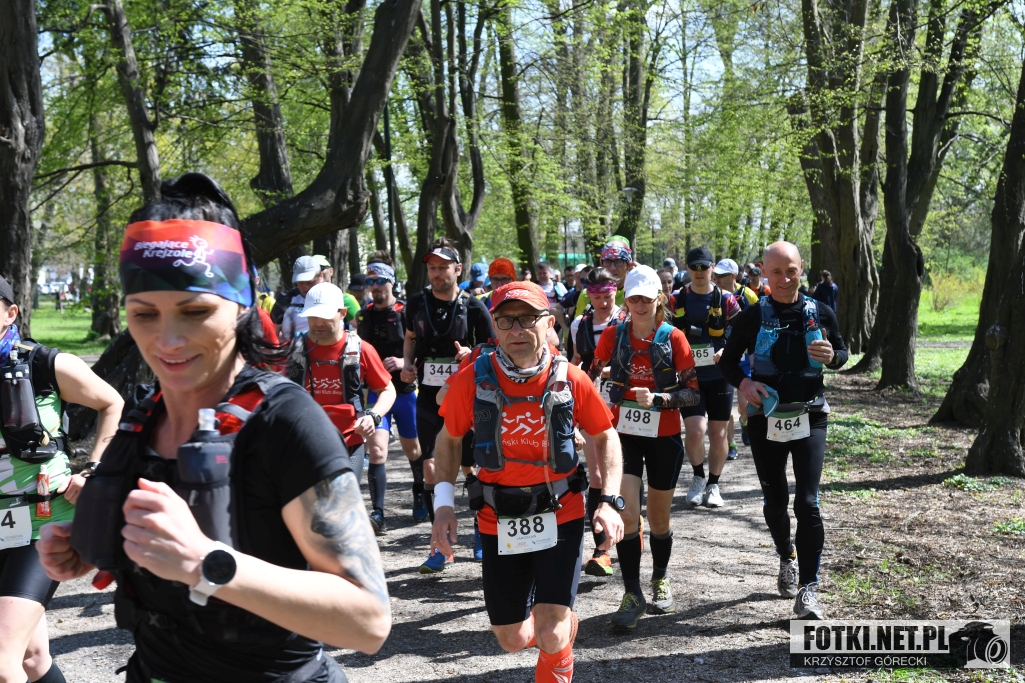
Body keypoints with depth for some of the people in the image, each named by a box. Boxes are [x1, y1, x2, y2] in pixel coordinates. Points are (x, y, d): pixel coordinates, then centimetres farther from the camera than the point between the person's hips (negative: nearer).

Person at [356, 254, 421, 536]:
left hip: (405, 391, -2)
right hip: (375, 391, 2)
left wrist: (404, 362, -24)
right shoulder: (364, 315, 6)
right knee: (376, 450, -13)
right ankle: (378, 514, -12)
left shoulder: (407, 313, -6)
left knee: (413, 450, 13)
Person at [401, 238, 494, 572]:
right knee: (430, 467, -4)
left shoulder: (474, 307, -5)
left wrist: (471, 355, -20)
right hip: (429, 397, 2)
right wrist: (407, 364, 4)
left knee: (470, 467, 5)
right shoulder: (417, 303, 4)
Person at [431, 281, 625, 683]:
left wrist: (609, 501, -7)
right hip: (498, 523, 2)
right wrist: (444, 502, -5)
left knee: (550, 634, -11)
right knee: (512, 640, 13)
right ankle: (564, 620, 47)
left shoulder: (569, 379, -10)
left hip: (560, 517, -1)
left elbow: (605, 437, 3)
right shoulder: (472, 379, -10)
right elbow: (449, 439, 5)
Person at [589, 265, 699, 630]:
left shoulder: (674, 338, -8)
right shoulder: (613, 335, -4)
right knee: (627, 514, -10)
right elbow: (590, 376, 9)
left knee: (659, 518, 12)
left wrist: (658, 399, -22)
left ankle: (660, 582, 36)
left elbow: (694, 393, -8)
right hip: (624, 434, 0)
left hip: (664, 436, 0)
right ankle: (632, 595, 2)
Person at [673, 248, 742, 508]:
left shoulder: (726, 300, 0)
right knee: (695, 430, -12)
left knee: (718, 433, 7)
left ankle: (713, 484, 26)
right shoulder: (676, 300, 2)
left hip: (719, 376, 0)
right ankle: (698, 477, 15)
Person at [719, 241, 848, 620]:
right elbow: (727, 361, 4)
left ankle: (808, 589, -4)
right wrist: (743, 382, -17)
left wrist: (832, 357, -11)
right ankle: (787, 557, 41)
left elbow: (842, 353, 13)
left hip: (809, 417, 0)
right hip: (766, 418, 1)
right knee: (775, 502, 12)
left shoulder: (820, 313, 0)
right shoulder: (752, 317, -3)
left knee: (807, 503, -11)